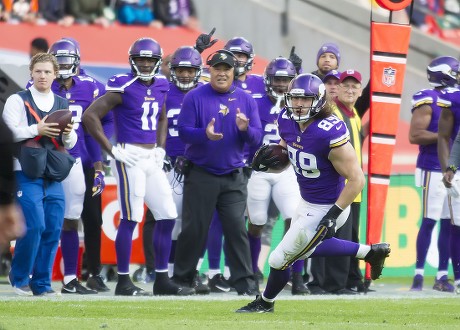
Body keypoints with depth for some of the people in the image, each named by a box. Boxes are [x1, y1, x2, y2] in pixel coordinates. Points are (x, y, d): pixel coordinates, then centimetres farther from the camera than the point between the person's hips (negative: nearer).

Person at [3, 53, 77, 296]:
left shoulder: (62, 105, 17)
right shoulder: (18, 100, 2)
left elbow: (70, 144, 19)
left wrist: (68, 134, -3)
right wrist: (37, 130, -16)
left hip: (53, 175, 5)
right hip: (26, 173, -5)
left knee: (53, 229, 0)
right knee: (34, 225, -13)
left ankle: (42, 283, 9)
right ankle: (19, 277, 6)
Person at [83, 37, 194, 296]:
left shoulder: (160, 87, 11)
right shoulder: (124, 87, -11)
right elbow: (90, 116, -14)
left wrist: (161, 148, 15)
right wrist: (113, 150, -14)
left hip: (152, 159, 8)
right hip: (131, 157, -8)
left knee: (167, 216, 7)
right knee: (131, 218, -8)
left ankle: (162, 280, 14)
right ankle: (123, 282, -2)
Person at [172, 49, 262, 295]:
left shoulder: (245, 100, 7)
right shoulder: (195, 97, -3)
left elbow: (256, 137, 4)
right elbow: (183, 131, -9)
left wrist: (244, 129, -18)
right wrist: (204, 134, -28)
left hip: (234, 178, 2)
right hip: (200, 175, -2)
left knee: (237, 229, -2)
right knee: (194, 229, 2)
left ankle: (244, 282, 0)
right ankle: (182, 279, 12)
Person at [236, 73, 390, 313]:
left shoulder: (329, 134, -32)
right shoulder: (287, 121, -9)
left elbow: (356, 179, -26)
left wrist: (333, 215, -26)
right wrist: (270, 157, -10)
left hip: (324, 210, -9)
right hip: (306, 202, 9)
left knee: (280, 259, 6)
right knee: (307, 247, 32)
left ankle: (265, 302, 37)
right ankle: (370, 252, 40)